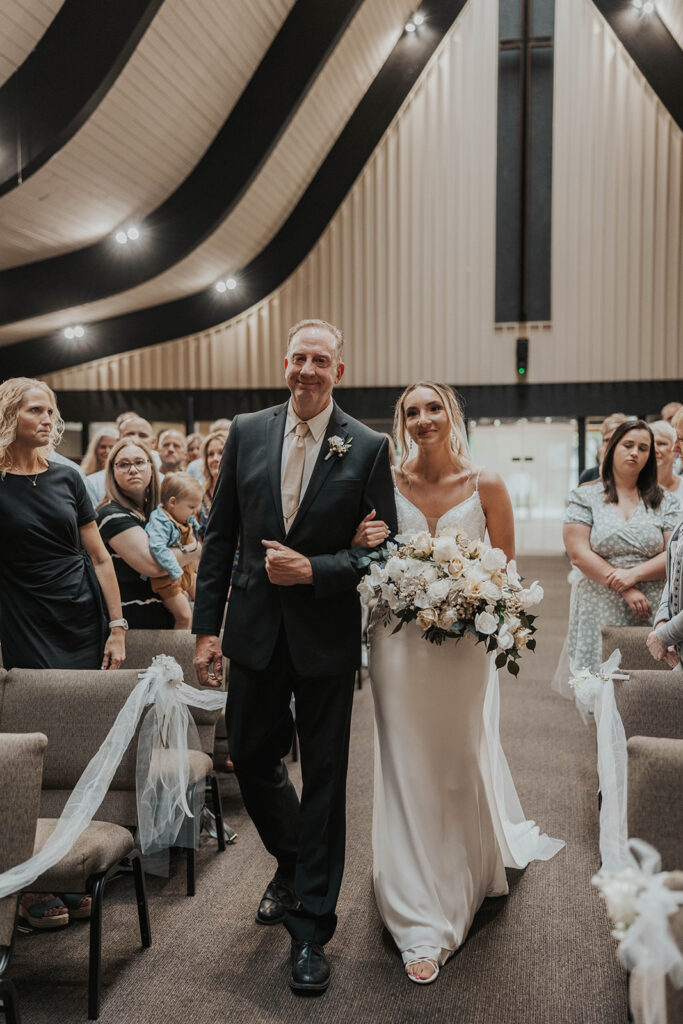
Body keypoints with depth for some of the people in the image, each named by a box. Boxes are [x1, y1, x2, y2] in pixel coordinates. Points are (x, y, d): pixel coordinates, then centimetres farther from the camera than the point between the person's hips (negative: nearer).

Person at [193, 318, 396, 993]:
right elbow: (220, 535, 3)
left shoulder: (367, 447, -5)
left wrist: (314, 570, -18)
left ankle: (310, 926, 23)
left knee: (324, 779, 7)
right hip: (255, 629, 3)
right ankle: (291, 861, 46)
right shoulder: (246, 432, 2)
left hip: (326, 635, -3)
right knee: (251, 760, 15)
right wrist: (206, 627, 0)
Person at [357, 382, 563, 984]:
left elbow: (506, 568, 3)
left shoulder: (486, 486, -4)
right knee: (409, 775, 5)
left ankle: (472, 878, 45)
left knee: (465, 764, 13)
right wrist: (364, 547, -15)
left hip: (466, 642, 0)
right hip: (400, 644, 0)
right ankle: (423, 924, 20)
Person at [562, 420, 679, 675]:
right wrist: (626, 591, -11)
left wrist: (634, 574, -13)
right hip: (600, 613, -1)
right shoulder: (585, 497, 5)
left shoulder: (664, 501, 12)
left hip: (653, 614, 2)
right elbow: (579, 555, -4)